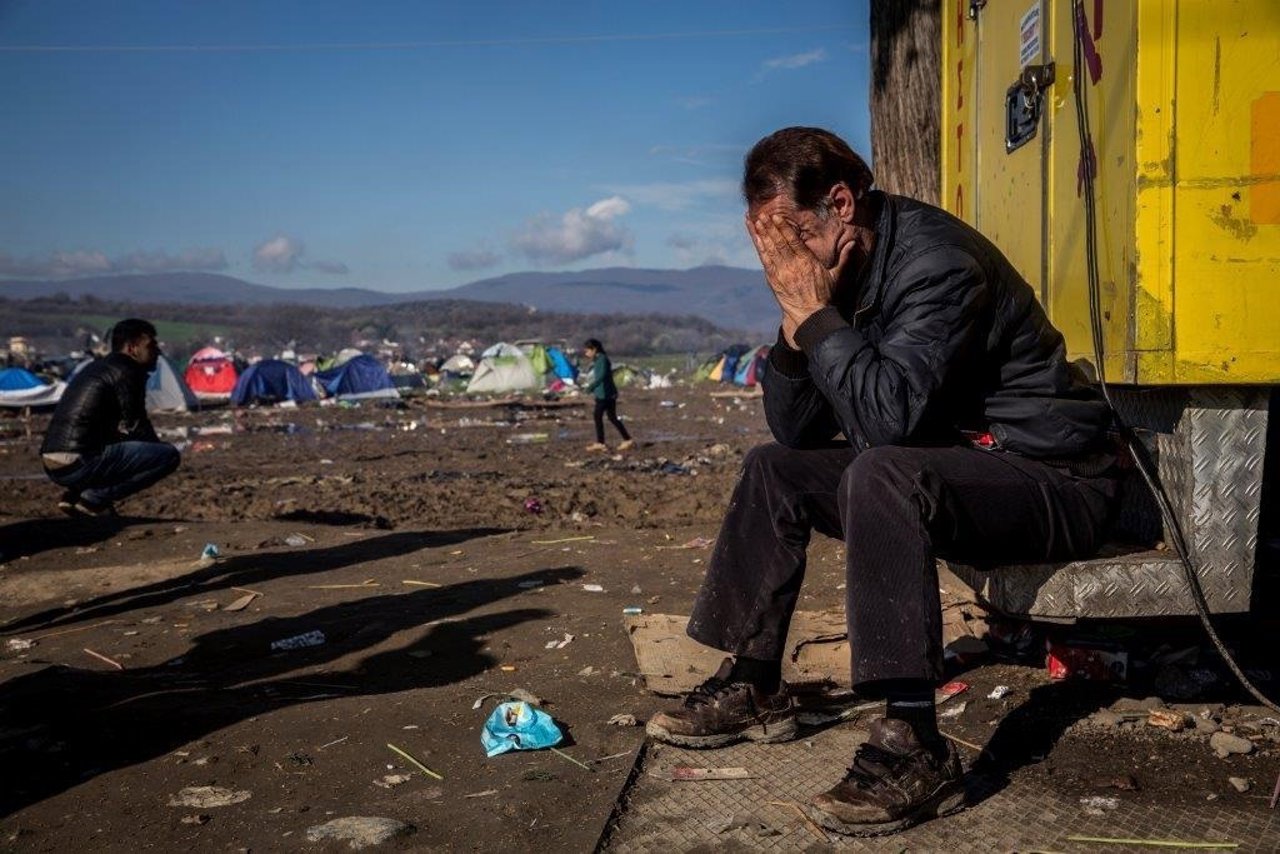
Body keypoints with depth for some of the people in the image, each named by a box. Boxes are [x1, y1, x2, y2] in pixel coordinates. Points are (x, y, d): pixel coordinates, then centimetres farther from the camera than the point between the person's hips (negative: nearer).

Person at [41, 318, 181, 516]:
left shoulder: (96, 368, 23)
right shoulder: (126, 372, -6)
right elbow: (134, 427, -2)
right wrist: (159, 446, 18)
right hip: (80, 463, -10)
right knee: (168, 455, -11)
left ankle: (75, 494, 13)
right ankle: (93, 499, -8)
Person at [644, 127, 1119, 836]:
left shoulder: (937, 263, -23)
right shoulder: (840, 276, 3)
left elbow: (887, 416, -34)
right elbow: (795, 431, 3)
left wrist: (815, 313, -25)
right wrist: (797, 323, -12)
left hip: (1050, 480, -9)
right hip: (939, 470, 9)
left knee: (880, 473, -36)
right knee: (772, 468, 8)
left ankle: (915, 748, -31)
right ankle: (753, 689, 11)